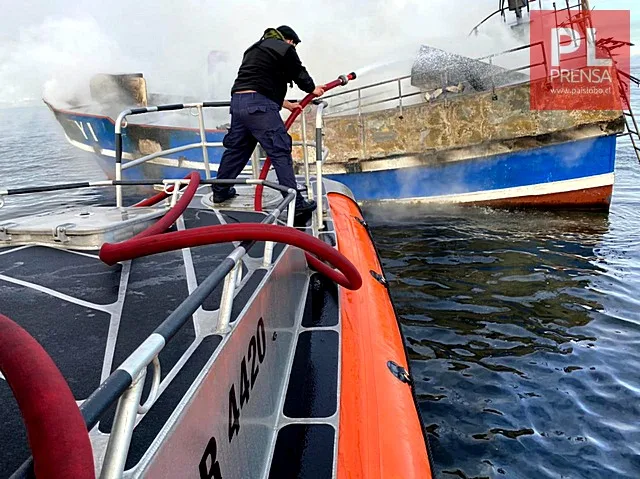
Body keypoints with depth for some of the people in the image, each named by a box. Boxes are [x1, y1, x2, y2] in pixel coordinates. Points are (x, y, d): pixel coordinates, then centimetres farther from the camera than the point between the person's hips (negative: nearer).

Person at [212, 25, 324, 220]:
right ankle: (295, 202, -8)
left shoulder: (255, 49, 30)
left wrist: (286, 104, 37)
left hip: (237, 101, 8)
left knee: (236, 147, 20)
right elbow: (300, 74, 11)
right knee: (280, 151, -7)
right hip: (258, 105, -8)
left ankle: (220, 191, 31)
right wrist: (313, 90, 30)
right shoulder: (285, 49, 6)